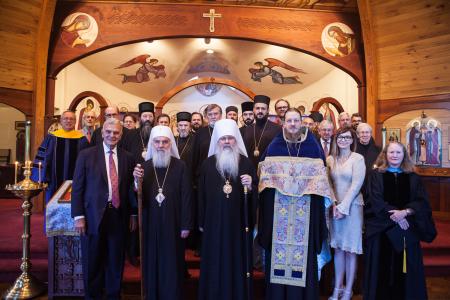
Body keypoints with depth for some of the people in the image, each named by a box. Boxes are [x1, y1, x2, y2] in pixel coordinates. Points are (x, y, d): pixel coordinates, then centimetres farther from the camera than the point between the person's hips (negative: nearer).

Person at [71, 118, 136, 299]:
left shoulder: (128, 158, 5)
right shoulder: (86, 155, -1)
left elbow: (130, 188, 9)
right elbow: (77, 188, -3)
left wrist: (133, 215, 7)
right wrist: (78, 216, -7)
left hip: (119, 216, 2)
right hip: (94, 216, -1)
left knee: (116, 261, 13)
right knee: (92, 262, 12)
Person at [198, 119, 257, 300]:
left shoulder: (246, 163, 0)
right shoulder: (208, 164, 1)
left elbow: (255, 194, 4)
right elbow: (201, 194, 3)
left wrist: (250, 186, -19)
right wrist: (201, 222, 3)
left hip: (238, 222, 0)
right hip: (214, 222, 0)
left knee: (237, 260, 8)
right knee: (215, 263, 8)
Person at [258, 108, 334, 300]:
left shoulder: (312, 145, 5)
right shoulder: (274, 146, 6)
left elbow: (320, 174, 4)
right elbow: (265, 173, 6)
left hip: (306, 208, 0)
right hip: (278, 207, 0)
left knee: (304, 248, 2)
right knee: (279, 245, 3)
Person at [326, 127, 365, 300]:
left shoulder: (357, 158, -4)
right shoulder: (330, 159, 9)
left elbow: (356, 185, -10)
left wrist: (343, 206, -12)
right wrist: (333, 205, -5)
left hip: (352, 207, -4)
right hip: (335, 207, 4)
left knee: (350, 250, 2)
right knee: (338, 248, 9)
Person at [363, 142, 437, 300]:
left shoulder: (413, 178, 9)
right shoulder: (376, 175, 3)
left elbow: (422, 202, -1)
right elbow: (376, 201, -6)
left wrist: (405, 212, -18)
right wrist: (394, 216, -17)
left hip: (407, 228, 2)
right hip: (382, 227, -2)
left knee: (404, 266, 5)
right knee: (382, 266, 2)